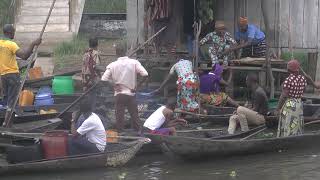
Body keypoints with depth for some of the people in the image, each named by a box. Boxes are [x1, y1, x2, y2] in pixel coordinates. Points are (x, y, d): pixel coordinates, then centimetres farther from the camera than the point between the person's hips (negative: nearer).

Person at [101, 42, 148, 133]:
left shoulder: (112, 65, -6)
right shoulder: (134, 63, -6)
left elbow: (104, 80, -12)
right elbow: (145, 75, -15)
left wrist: (114, 86, -1)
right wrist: (137, 86, -6)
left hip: (119, 94, -1)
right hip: (131, 94, 1)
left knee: (119, 117, 6)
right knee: (134, 116, 12)